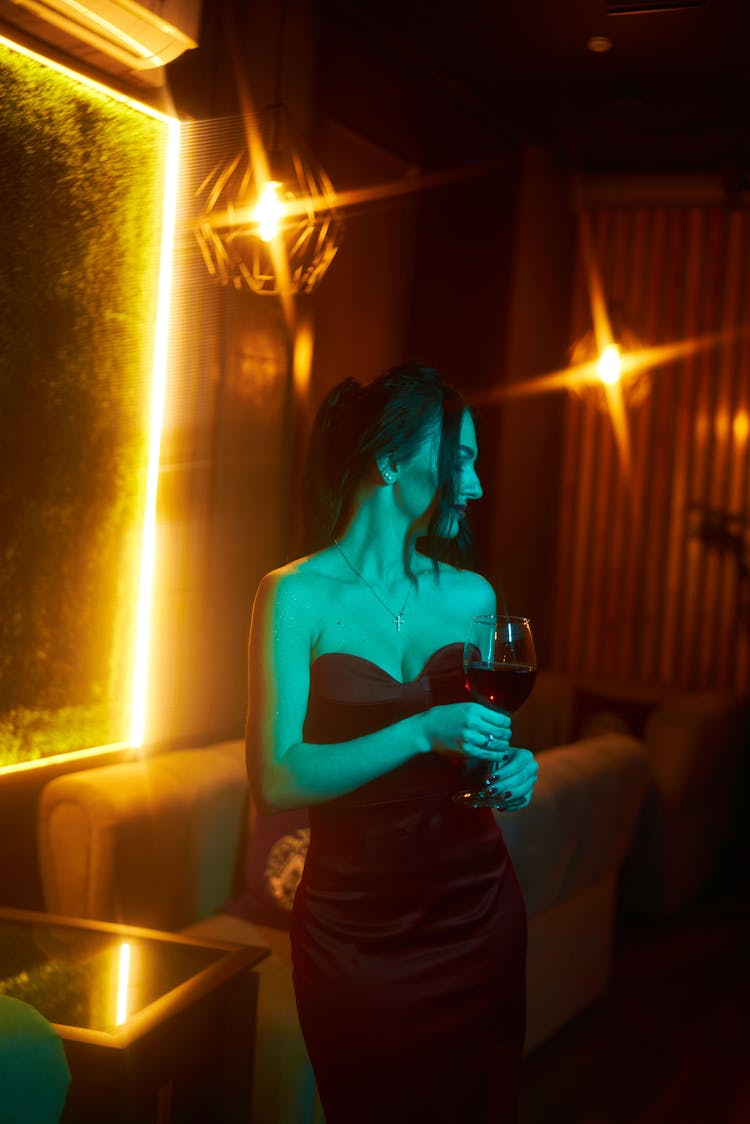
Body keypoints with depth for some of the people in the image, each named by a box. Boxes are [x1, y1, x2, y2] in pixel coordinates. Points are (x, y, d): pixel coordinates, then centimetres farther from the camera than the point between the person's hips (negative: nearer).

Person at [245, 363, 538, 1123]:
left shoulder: (471, 596, 2)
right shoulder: (297, 596, -11)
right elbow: (276, 782, -17)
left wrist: (511, 769, -4)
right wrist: (421, 733, -26)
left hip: (475, 912, 4)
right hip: (355, 934, -3)